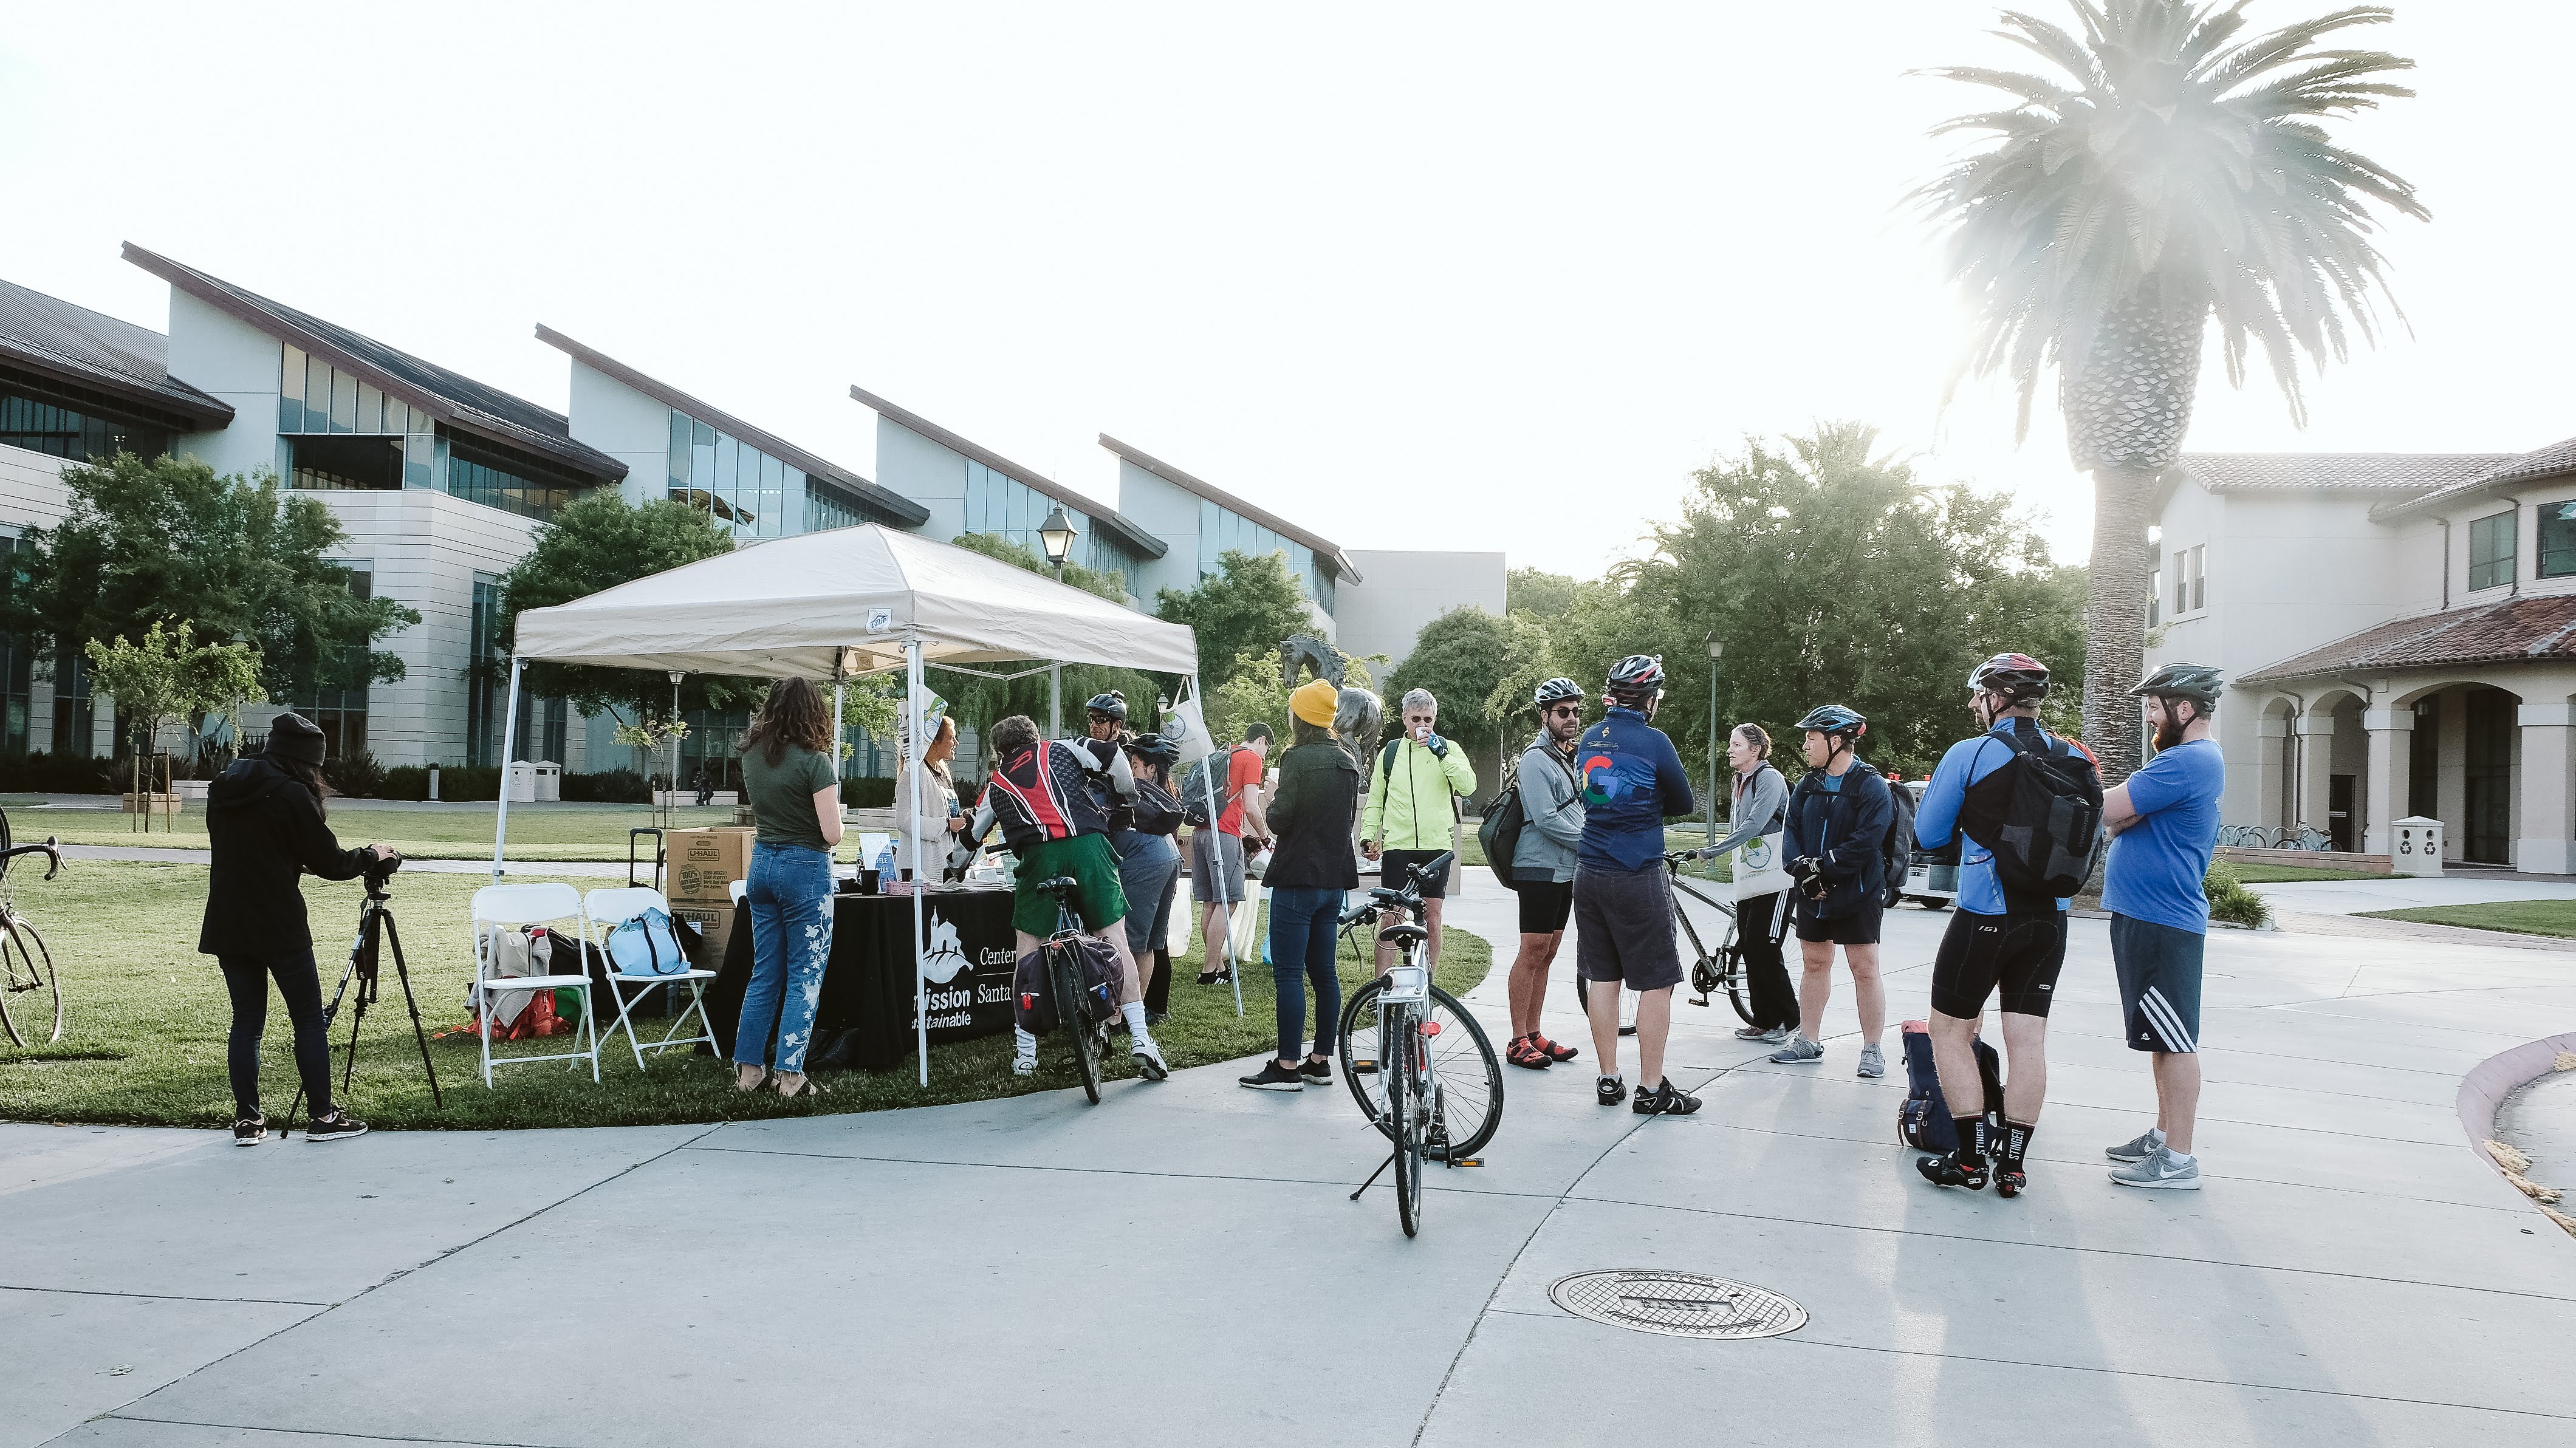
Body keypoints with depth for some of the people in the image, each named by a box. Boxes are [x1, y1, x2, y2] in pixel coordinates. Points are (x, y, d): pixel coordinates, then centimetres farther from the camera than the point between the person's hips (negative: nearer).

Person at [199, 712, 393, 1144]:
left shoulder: (222, 790, 11)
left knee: (246, 1021, 10)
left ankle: (247, 1120, 10)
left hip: (226, 926, 7)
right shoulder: (290, 795, -10)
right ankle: (323, 1116, 6)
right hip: (278, 928, -6)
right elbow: (331, 863, -8)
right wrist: (373, 855, 10)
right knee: (310, 1019, 3)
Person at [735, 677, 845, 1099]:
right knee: (805, 977, 1)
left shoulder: (751, 755, 4)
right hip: (806, 869, -6)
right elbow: (832, 833, -17)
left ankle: (748, 1069, 15)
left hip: (762, 864, 6)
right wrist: (834, 822, 2)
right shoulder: (815, 761, -16)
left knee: (764, 973, 14)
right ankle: (790, 1076, 1)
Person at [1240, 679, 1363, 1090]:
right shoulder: (1348, 762, 11)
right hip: (1334, 878, 8)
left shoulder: (1297, 758, -13)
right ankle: (1321, 1060, 18)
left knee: (1288, 973, -4)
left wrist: (1273, 802, 4)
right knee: (1324, 972, 12)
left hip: (1298, 878, -8)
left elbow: (1279, 819, -16)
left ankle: (1288, 1066, -2)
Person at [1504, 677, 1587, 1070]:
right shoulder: (1537, 759, -11)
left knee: (1547, 955, 10)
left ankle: (1534, 1035, 15)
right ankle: (1518, 1042, -4)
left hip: (1566, 872, 9)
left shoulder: (1569, 758, 18)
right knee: (1533, 952, -8)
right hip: (1540, 869, -9)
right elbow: (1546, 819, -19)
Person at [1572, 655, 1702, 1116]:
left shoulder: (1590, 739, 8)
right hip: (1638, 877, -7)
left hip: (1589, 872, 7)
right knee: (1657, 983, 2)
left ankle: (1609, 1079, 17)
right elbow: (1683, 803, -1)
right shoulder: (1652, 741, -12)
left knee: (1603, 978, 11)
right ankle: (1652, 1089, 4)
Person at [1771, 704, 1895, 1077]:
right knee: (1814, 965, 13)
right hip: (1812, 893, 6)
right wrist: (1802, 868, -15)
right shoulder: (1809, 784, 10)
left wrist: (1824, 868, -19)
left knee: (1864, 969, -2)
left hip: (1856, 895, -6)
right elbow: (1791, 830, 3)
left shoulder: (1871, 786, -10)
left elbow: (1866, 842, -20)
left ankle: (1872, 1048, 7)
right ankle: (1808, 1041, 23)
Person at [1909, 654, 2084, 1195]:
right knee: (2028, 1039, 7)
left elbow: (1928, 834, -2)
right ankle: (2012, 1164, 11)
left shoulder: (1969, 754, -10)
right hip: (2050, 917, 5)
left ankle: (1971, 1157, 5)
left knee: (1951, 1031, 7)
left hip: (1984, 917, -5)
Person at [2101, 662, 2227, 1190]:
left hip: (2162, 923, -11)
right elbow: (2123, 820, 16)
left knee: (2174, 1040, -6)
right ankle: (2164, 1135, 27)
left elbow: (2107, 810, -20)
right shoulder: (2198, 759, 18)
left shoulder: (2186, 761, -18)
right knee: (2167, 1038, 17)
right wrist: (2124, 815, -3)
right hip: (2153, 915, 11)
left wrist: (2119, 813, 0)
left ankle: (2179, 1159, -1)